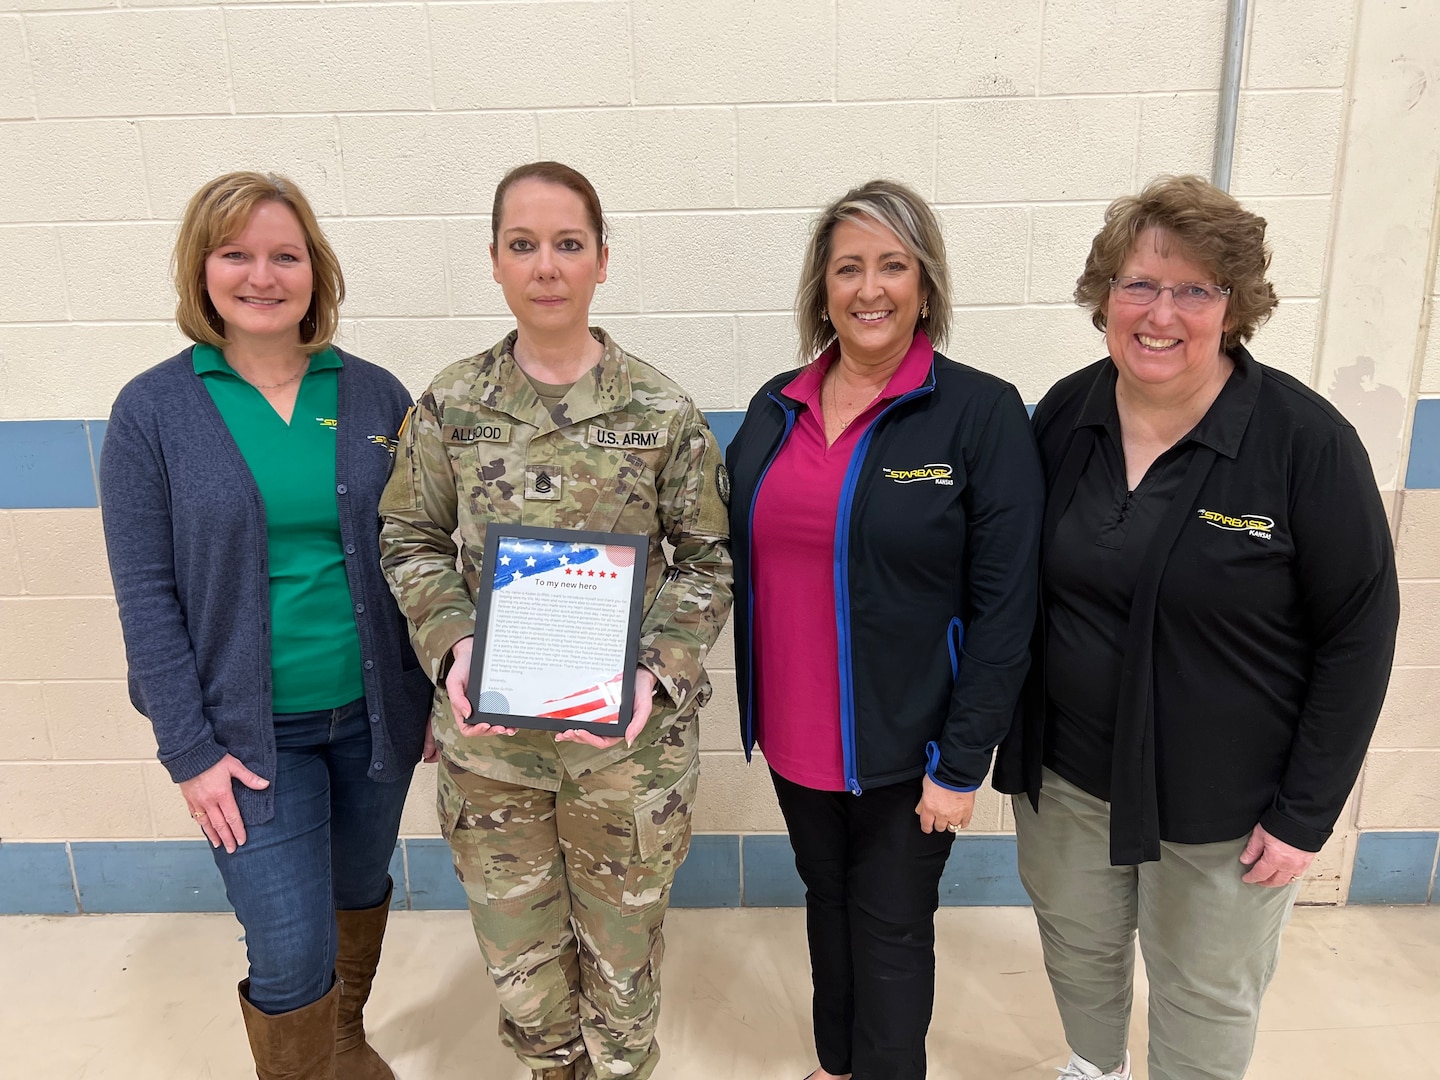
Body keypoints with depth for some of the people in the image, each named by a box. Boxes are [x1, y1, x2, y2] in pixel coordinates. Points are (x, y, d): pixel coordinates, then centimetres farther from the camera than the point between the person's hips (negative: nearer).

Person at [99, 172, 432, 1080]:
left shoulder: (375, 396, -1)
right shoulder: (153, 410, -6)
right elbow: (146, 593, -7)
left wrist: (441, 693, 2)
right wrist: (190, 751, -10)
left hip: (373, 712, 3)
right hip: (252, 731, -3)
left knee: (361, 889, 22)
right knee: (291, 956, 0)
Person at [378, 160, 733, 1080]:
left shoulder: (663, 410, -7)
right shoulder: (451, 405, -2)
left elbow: (708, 559, -2)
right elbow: (410, 541, 5)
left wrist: (660, 669, -17)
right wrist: (452, 643, -13)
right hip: (488, 736, 2)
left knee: (621, 945, 18)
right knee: (518, 953, 19)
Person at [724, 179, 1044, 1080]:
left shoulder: (983, 413, -12)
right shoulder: (776, 409, 2)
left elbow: (1005, 608, -13)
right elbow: (739, 561, 10)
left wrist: (963, 764, -13)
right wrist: (759, 711, 3)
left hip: (904, 745, -5)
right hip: (794, 736, 5)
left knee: (891, 929, 12)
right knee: (826, 902, 23)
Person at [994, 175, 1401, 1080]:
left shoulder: (1304, 439, -17)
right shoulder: (1064, 416, -5)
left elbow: (1359, 632, -11)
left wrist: (1305, 813, -10)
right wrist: (1011, 732, 4)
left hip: (1221, 799, -3)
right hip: (1065, 773, 4)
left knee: (1206, 993, 17)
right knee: (1077, 945, 23)